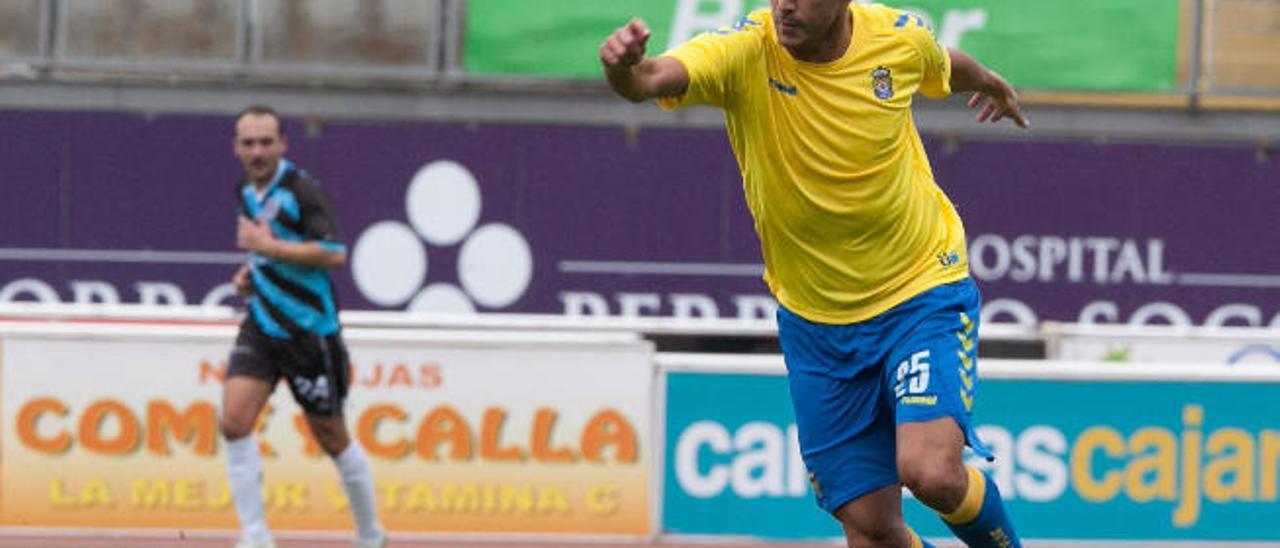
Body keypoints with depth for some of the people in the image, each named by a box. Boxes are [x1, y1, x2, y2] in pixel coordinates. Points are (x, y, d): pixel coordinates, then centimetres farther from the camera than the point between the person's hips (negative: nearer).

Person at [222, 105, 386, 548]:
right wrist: (251, 271, 8)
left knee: (332, 439, 6)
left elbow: (335, 253, -24)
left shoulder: (301, 191, -14)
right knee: (234, 423, -12)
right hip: (262, 325, 6)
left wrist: (267, 246, -23)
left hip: (309, 330, -6)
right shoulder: (247, 192, 9)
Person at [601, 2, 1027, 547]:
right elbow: (652, 78, -39)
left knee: (931, 473, -22)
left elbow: (945, 67, 14)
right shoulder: (744, 51, -18)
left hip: (924, 294, -1)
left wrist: (991, 84, 36)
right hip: (816, 322, 1)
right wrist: (626, 68, -63)